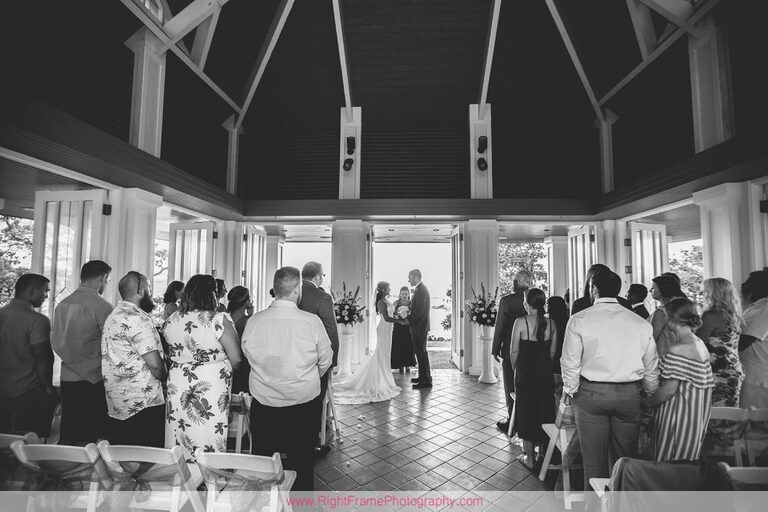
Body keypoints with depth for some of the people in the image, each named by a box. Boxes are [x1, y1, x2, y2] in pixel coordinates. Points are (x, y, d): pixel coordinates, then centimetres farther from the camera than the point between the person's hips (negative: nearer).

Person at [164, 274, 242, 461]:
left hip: (178, 388, 5)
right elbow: (236, 359, -15)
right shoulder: (219, 320, -18)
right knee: (208, 444, 9)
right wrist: (222, 368, 4)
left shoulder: (171, 321, -1)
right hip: (212, 388, -5)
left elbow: (172, 353, 12)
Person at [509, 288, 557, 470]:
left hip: (525, 375, -4)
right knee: (545, 412, 18)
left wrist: (515, 369, 6)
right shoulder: (551, 323, -2)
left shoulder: (521, 322, -15)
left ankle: (530, 459, 20)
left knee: (527, 413, 9)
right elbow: (552, 351, 5)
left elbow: (514, 351, -10)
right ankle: (544, 450, 33)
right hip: (546, 375, 4)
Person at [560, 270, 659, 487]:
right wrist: (652, 395, 20)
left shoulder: (579, 320, -10)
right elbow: (651, 367, 6)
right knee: (625, 458, 17)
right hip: (629, 395, 3)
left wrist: (569, 390, 7)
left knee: (594, 460, 11)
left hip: (590, 393, -3)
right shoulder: (641, 323, 1)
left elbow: (571, 363, -7)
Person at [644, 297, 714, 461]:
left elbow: (669, 389, -22)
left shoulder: (677, 349, -22)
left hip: (678, 415, -9)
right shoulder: (700, 344, 7)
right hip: (697, 415, 9)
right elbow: (707, 385, 11)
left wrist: (646, 403, -8)